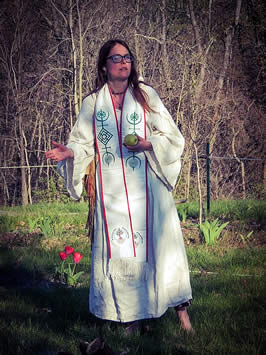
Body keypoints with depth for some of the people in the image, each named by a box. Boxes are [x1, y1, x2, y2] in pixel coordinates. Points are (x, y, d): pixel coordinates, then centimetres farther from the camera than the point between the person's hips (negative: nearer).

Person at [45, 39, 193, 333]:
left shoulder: (146, 95, 5)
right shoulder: (92, 103, 9)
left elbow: (172, 137, 4)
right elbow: (84, 143, 5)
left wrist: (148, 145, -14)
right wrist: (70, 153, -16)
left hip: (147, 185, -1)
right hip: (112, 192, 1)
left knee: (157, 240, -4)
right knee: (117, 246, 0)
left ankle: (180, 309, 4)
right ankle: (129, 316, 7)